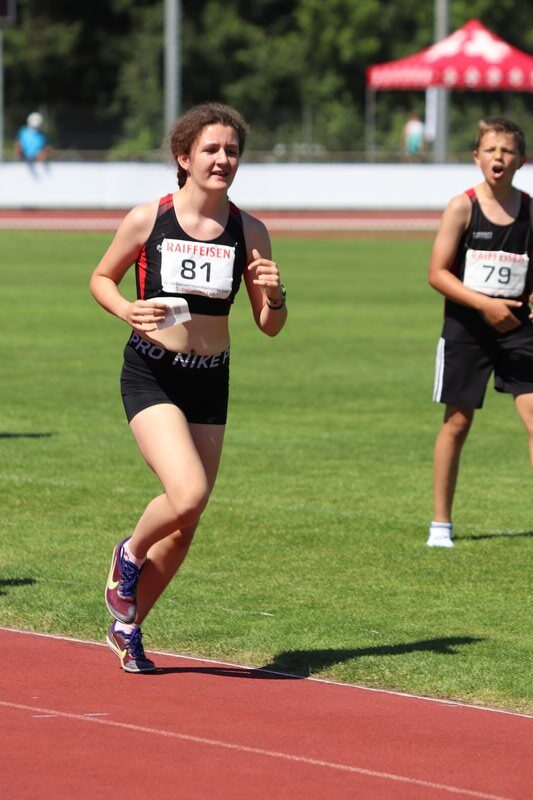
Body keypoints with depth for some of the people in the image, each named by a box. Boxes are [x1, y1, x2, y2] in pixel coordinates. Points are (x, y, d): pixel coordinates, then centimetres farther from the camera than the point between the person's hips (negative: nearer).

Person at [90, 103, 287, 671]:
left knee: (184, 527, 7)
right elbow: (101, 278, 8)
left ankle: (127, 627, 28)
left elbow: (269, 327, 6)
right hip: (150, 375, -4)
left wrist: (274, 295, -16)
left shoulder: (249, 232, 0)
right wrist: (127, 310, -13)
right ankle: (129, 555, 9)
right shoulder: (147, 219, -7)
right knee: (188, 494, -24)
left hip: (210, 382, 4)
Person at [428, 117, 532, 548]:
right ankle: (441, 523, 17)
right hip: (466, 328, -2)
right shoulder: (463, 207, -6)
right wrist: (484, 304, -18)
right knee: (457, 422, 6)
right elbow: (438, 273, -8)